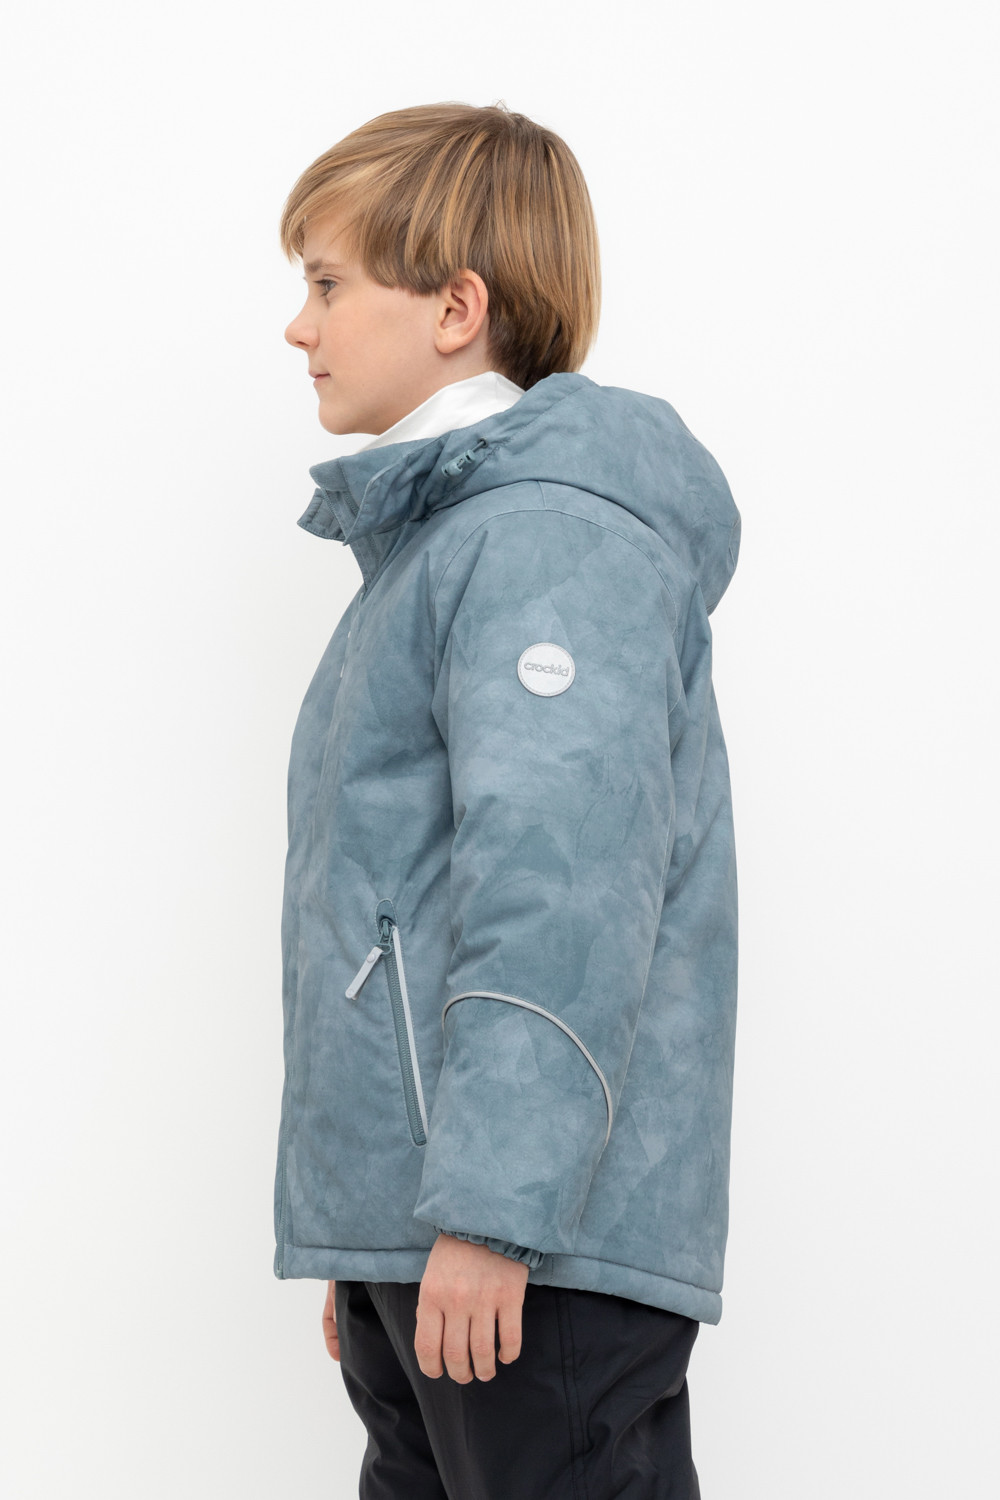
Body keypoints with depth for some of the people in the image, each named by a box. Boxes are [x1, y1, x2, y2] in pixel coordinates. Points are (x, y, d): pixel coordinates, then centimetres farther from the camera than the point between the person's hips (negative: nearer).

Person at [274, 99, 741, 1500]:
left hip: (534, 1236, -10)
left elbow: (561, 873, -24)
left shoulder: (553, 536, -11)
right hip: (411, 1225, 10)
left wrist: (488, 1205, -27)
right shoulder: (434, 540, 22)